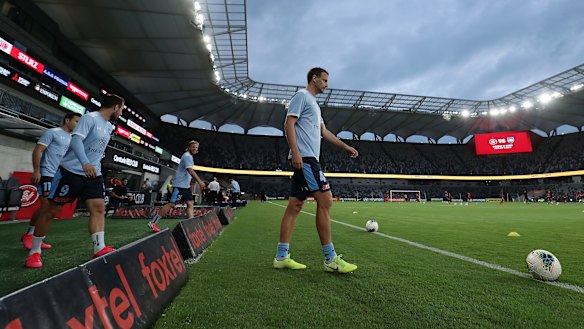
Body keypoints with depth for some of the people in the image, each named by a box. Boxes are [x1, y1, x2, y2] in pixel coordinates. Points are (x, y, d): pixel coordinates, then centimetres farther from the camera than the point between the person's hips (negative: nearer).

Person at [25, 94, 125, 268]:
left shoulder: (109, 127, 13)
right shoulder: (90, 118, -11)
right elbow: (76, 139, -24)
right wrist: (85, 162, -37)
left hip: (93, 175, 7)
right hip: (71, 171, -7)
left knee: (98, 208, -5)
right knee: (50, 210, 4)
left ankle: (99, 248, -8)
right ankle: (34, 252, 18)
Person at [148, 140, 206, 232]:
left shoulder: (189, 156, 18)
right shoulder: (187, 156, -13)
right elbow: (190, 171, -25)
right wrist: (199, 181, -29)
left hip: (186, 186, 10)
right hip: (180, 185, -10)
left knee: (190, 203, 3)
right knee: (171, 204, -7)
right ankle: (153, 222, 3)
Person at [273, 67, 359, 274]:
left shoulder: (313, 103, 29)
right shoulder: (301, 96, 0)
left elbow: (324, 131, 31)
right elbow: (289, 123, -11)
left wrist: (345, 146, 27)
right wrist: (295, 152, -21)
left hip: (308, 160, 10)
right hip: (304, 158, -10)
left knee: (295, 205, 5)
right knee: (325, 200, -12)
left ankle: (282, 257, 10)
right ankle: (330, 260, -4)